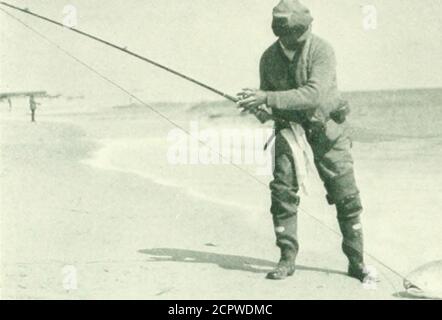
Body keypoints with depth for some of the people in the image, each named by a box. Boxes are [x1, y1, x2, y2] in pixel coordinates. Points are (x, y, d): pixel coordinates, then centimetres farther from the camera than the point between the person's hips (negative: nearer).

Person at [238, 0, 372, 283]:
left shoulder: (321, 51, -20)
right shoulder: (270, 58, -4)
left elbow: (314, 94, -32)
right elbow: (267, 96, 7)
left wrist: (268, 99, -37)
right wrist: (261, 109, -17)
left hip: (325, 126, -3)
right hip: (289, 127, 3)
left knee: (346, 196, -2)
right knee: (282, 191, -8)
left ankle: (357, 262, 12)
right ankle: (287, 259, 5)